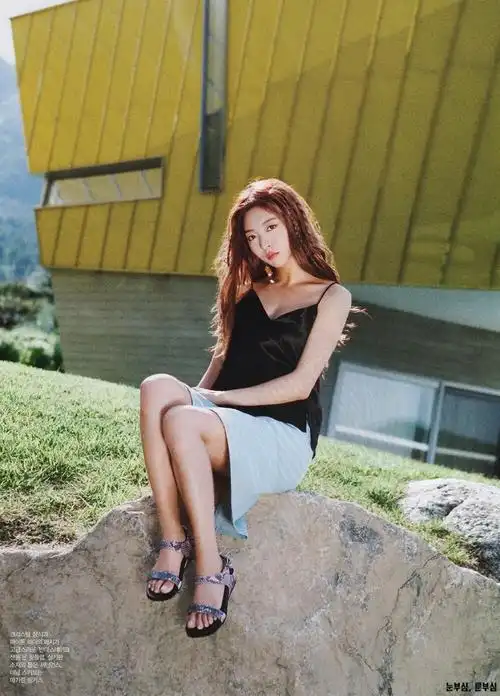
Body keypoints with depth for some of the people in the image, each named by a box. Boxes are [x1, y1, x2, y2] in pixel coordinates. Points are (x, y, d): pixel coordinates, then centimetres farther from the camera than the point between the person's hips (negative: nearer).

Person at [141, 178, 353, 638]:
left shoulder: (332, 296, 3)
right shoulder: (249, 291, 20)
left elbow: (300, 384, -7)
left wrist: (220, 397, -10)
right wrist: (195, 397, -2)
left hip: (284, 435, -5)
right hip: (225, 425, 5)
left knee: (180, 421, -32)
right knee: (157, 387, -27)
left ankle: (211, 566, -24)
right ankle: (173, 539, -27)